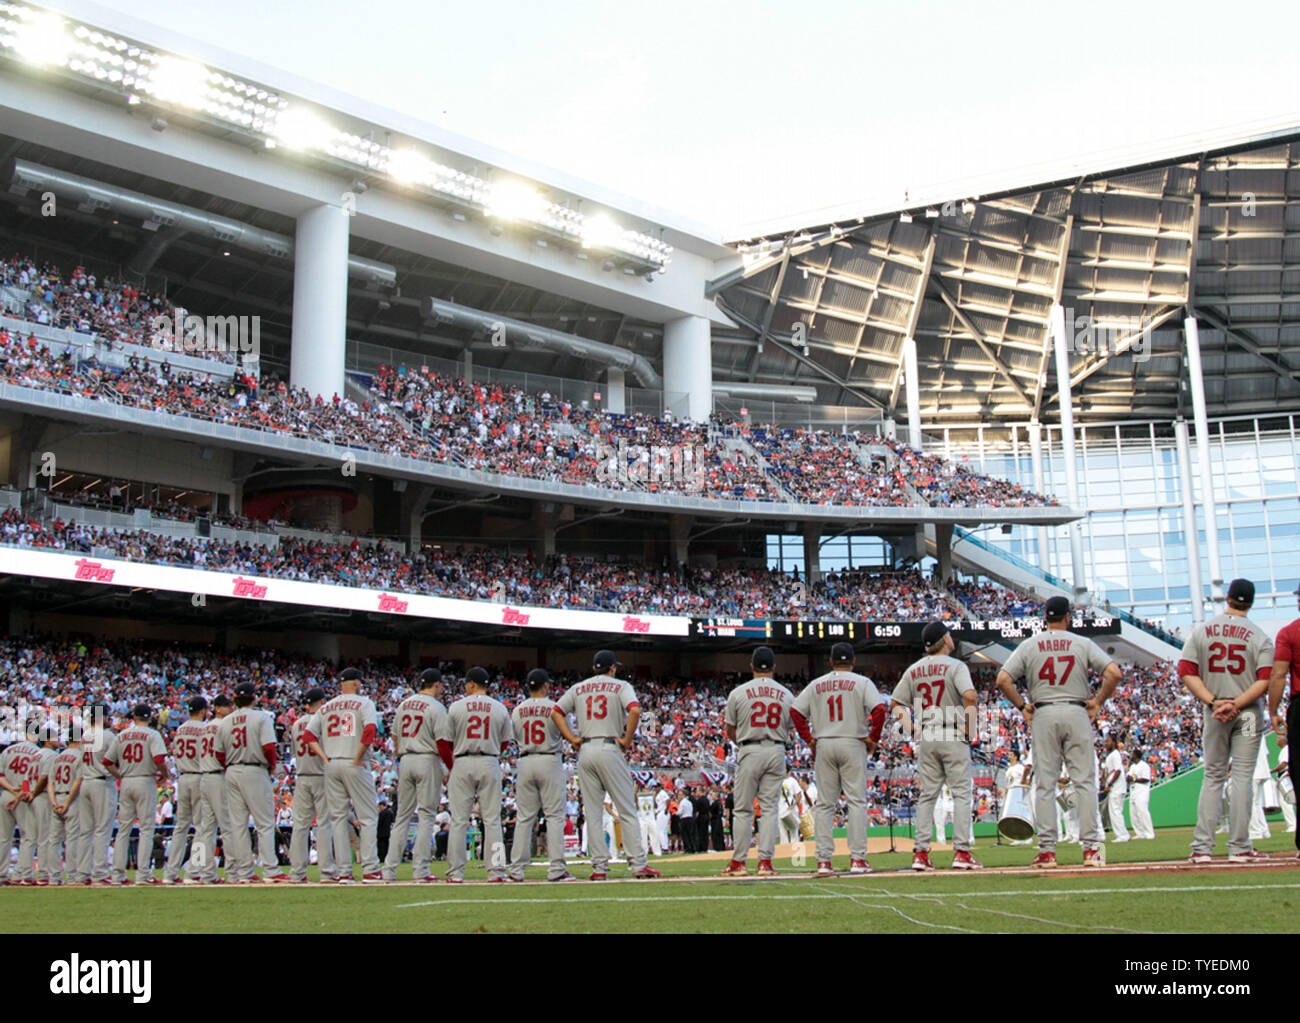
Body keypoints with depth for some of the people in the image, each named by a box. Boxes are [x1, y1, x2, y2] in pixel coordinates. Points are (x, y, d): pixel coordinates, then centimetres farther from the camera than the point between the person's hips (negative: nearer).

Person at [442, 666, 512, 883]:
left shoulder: (456, 707, 1)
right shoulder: (500, 708, 5)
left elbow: (445, 741, 3)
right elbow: (505, 742, 10)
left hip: (462, 763, -1)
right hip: (490, 764, 1)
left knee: (458, 820, 2)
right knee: (492, 819, 4)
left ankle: (455, 872, 1)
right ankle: (496, 870, 0)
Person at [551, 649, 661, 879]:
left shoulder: (577, 689, 15)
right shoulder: (620, 686, 3)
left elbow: (556, 712, 8)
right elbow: (635, 710, -15)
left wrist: (571, 739, 5)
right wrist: (627, 740, -8)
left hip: (585, 751, 4)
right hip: (610, 749, -4)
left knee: (592, 813, 6)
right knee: (627, 811, 0)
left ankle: (599, 867, 4)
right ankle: (638, 864, -4)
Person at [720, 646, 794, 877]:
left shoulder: (738, 693, -1)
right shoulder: (786, 694, 6)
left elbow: (730, 732, 4)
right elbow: (789, 729, 10)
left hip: (749, 752, -2)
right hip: (777, 752, 2)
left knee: (744, 809, 4)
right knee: (770, 808, 5)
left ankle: (738, 862, 6)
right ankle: (765, 861, 0)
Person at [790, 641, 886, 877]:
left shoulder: (816, 684, 11)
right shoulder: (862, 682, 1)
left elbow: (795, 711, 6)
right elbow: (879, 708, -13)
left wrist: (809, 739, 8)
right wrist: (873, 738, -4)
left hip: (823, 745, 3)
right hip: (852, 743, -3)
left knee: (824, 804, 5)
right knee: (856, 801, 0)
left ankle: (824, 860, 1)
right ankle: (857, 859, -5)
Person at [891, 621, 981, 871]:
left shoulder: (914, 670, 10)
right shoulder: (955, 666, -6)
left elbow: (895, 703, 10)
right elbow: (970, 696, -22)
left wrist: (912, 729, 10)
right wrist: (968, 727, -11)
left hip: (925, 738, 5)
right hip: (953, 737, -5)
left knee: (927, 795, 9)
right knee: (961, 793, 0)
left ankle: (920, 853, 5)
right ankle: (961, 852, -6)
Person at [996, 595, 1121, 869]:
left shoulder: (1029, 645, 5)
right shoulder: (1083, 643, 4)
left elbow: (1003, 680, -4)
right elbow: (1114, 673, -8)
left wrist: (1022, 706, 6)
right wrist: (1098, 702, 2)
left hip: (1043, 715, 1)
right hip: (1077, 713, 0)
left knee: (1045, 784, 3)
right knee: (1085, 781, 3)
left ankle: (1047, 850, 2)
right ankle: (1091, 848, -1)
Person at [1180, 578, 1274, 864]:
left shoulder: (1201, 631, 3)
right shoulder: (1259, 636, -3)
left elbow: (1187, 673, -4)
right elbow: (1265, 681, -13)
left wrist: (1213, 701, -10)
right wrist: (1236, 704, -17)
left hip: (1214, 713, 2)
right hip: (1248, 713, -2)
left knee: (1213, 777, 9)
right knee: (1242, 776, 1)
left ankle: (1202, 847, 5)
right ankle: (1239, 848, 0)